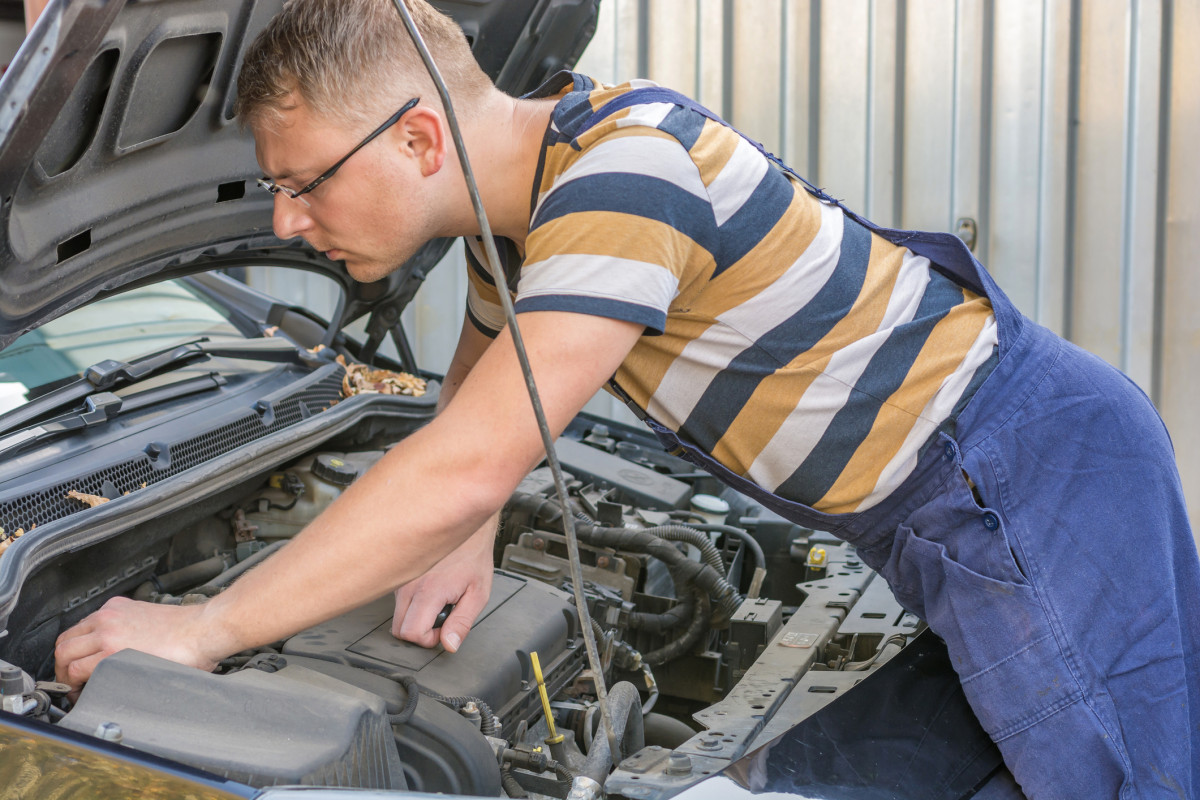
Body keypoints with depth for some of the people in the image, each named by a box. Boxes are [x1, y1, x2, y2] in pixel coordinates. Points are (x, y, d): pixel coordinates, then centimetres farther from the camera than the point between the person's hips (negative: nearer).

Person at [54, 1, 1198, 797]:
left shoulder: (622, 169, -30)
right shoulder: (521, 187, 3)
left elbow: (463, 470, -34)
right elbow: (477, 383, 21)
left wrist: (203, 629, -25)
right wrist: (469, 544, 1)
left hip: (1032, 474, -9)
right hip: (933, 509, 9)